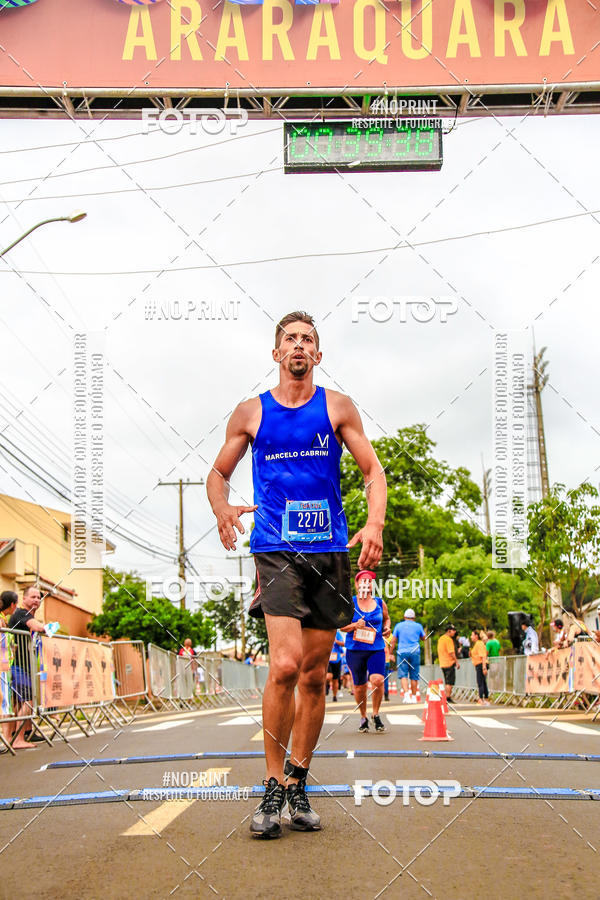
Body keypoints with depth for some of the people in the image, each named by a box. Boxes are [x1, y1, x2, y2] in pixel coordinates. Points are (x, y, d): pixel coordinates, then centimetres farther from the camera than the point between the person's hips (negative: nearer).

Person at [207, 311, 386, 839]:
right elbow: (219, 472, 17)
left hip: (330, 552, 2)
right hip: (275, 550, -2)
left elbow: (372, 469, 7)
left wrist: (375, 524, -11)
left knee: (315, 675, 6)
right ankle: (273, 787, -4)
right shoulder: (250, 413, 9)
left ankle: (298, 786, 21)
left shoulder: (337, 408, 9)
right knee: (286, 664, -19)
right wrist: (222, 509, -5)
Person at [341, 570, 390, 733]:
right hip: (355, 649, -1)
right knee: (359, 685, 5)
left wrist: (386, 628, 6)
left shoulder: (380, 602, 9)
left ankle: (376, 714, 1)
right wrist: (354, 626, -15)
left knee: (377, 679, -20)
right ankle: (363, 717, 28)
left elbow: (386, 618, 26)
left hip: (376, 648, 1)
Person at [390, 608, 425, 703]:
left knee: (403, 675, -5)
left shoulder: (399, 626, 7)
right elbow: (423, 638, 20)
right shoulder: (418, 626, 7)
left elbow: (393, 641, 6)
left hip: (402, 652, -1)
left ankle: (406, 694, -23)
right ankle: (413, 696, 8)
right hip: (415, 652, 1)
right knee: (414, 676, 7)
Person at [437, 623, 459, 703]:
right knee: (450, 682, -6)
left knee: (447, 682, 13)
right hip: (449, 663, -9)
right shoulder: (448, 639, -13)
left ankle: (447, 697, 13)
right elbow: (451, 652, -19)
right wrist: (457, 661, -15)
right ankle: (448, 698, -8)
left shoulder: (440, 639, 16)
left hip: (443, 663, 9)